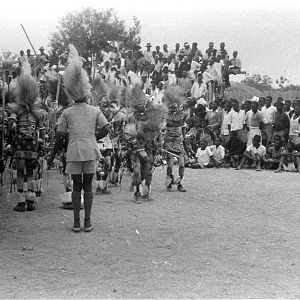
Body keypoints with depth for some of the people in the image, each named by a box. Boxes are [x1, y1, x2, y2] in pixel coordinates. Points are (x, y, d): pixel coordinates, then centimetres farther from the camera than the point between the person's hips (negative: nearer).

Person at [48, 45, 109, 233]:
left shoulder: (67, 113, 2)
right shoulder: (95, 111, 4)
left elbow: (60, 136, 2)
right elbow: (106, 130, -1)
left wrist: (52, 155, 8)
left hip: (74, 152, 0)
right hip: (90, 151, 1)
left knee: (76, 187, 6)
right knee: (88, 187, 7)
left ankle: (76, 222, 5)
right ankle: (88, 222, 6)